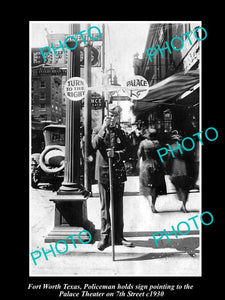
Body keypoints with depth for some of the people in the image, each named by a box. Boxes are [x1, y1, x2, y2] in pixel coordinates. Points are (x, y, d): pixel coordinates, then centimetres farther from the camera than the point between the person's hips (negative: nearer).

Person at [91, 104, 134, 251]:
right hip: (103, 172, -2)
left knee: (118, 206, 8)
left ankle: (119, 236, 18)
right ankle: (105, 237, 11)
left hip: (118, 172, 2)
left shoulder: (121, 133, 10)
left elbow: (126, 151, 4)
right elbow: (95, 145, -14)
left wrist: (116, 153, -16)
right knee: (105, 206, 2)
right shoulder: (98, 130, 4)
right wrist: (104, 128, -17)